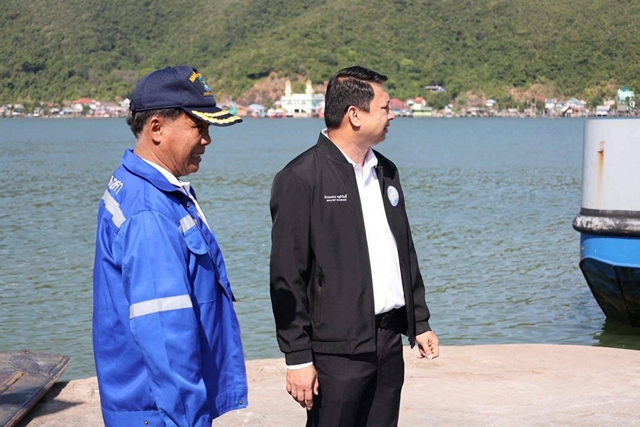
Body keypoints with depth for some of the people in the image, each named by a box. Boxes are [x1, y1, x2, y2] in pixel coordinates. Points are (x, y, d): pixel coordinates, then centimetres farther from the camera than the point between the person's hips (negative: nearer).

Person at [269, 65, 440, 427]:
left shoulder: (386, 171, 13)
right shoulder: (300, 179, -11)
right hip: (338, 349, -7)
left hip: (389, 342, 7)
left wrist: (420, 322, 17)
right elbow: (288, 278, -12)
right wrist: (298, 357, -14)